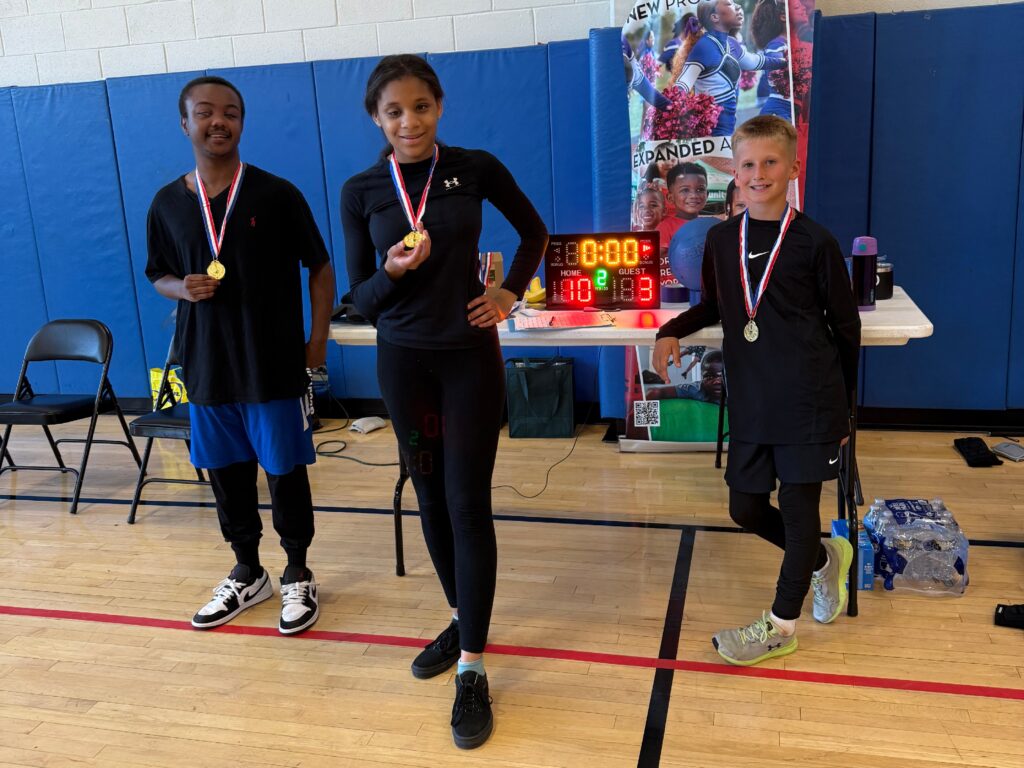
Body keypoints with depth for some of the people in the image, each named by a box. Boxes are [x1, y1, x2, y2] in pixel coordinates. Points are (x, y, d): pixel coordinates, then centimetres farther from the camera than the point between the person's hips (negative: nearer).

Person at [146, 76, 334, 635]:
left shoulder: (277, 195, -6)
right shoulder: (168, 203, 3)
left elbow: (319, 267, 0)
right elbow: (158, 275, 14)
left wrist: (318, 338, -6)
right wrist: (183, 289, -9)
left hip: (275, 365, -3)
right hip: (206, 366, 4)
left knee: (285, 472, 6)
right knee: (226, 473, 13)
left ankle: (298, 575, 26)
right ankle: (248, 574, 33)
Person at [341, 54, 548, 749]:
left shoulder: (476, 168, -4)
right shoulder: (361, 191, -2)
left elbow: (535, 233, 12)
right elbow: (361, 297, -1)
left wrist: (510, 294, 0)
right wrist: (393, 271, -21)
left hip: (470, 355, -2)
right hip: (403, 360, 3)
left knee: (468, 502, -4)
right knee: (431, 498, 13)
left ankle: (473, 670, 5)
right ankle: (461, 619, 34)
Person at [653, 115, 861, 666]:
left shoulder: (814, 242, -7)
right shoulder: (722, 239, 5)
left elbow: (845, 326, 0)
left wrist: (842, 406, 3)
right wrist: (672, 331, 1)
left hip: (808, 399, -5)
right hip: (750, 400, 5)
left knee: (798, 505, 3)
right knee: (746, 509, 11)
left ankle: (781, 625, 21)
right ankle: (825, 559, 40)